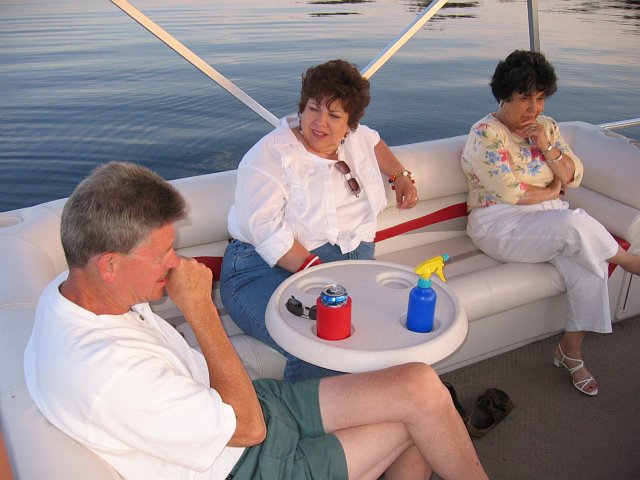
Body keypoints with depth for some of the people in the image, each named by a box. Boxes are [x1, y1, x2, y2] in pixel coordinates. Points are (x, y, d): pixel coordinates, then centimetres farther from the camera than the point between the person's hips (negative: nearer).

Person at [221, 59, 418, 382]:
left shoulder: (356, 139, 15)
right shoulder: (270, 155, -6)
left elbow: (373, 142, 42)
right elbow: (268, 231, -18)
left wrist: (401, 176, 30)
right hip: (270, 269, -6)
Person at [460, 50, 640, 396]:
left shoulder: (547, 127, 12)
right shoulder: (485, 133, -9)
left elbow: (574, 178, 7)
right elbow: (510, 194, -15)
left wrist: (545, 145, -8)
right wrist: (552, 192, 1)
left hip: (550, 218, 6)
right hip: (499, 223, -6)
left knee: (588, 264, -21)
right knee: (576, 224, -31)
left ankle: (571, 351, -6)